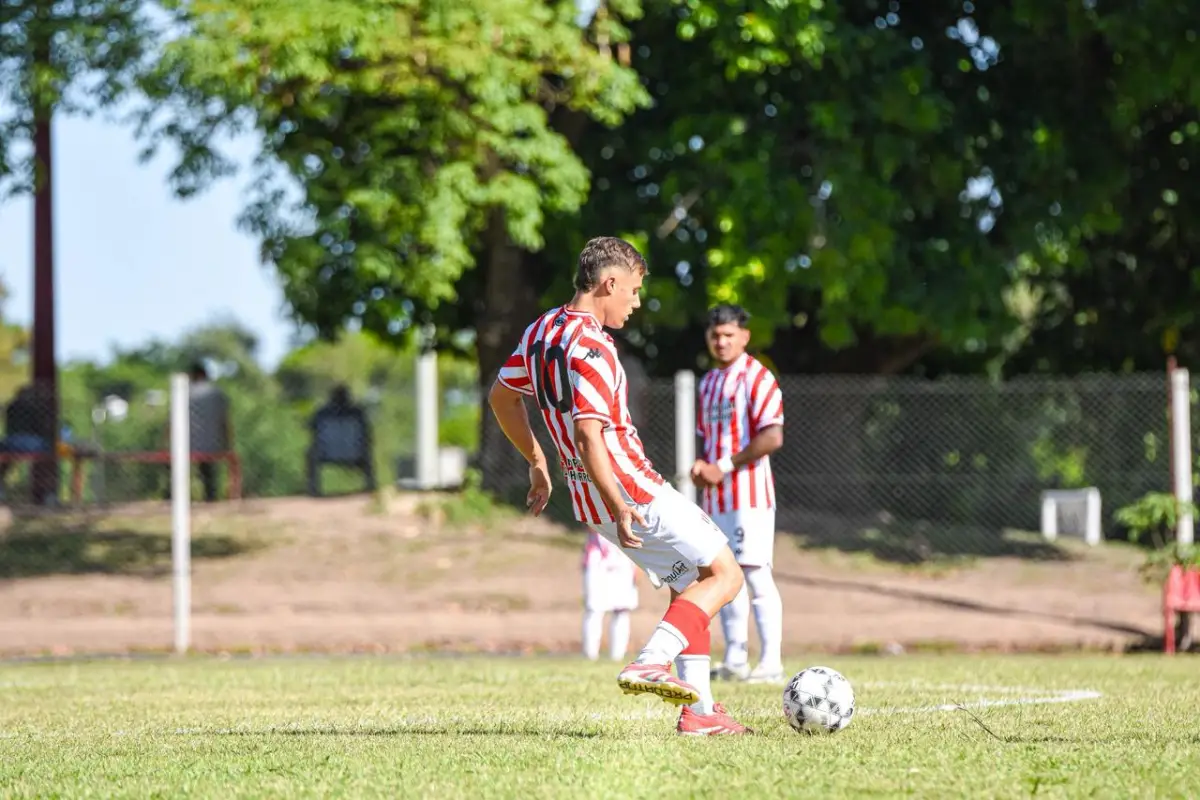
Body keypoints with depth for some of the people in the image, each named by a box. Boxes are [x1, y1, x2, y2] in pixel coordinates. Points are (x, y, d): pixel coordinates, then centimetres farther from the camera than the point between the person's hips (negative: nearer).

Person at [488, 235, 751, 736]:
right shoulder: (591, 348, -20)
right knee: (724, 574, -3)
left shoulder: (542, 330, 9)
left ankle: (698, 711, 9)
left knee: (690, 586, 17)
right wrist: (618, 506, -29)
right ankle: (650, 664, -21)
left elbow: (501, 397, 21)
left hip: (591, 502, 9)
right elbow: (588, 436, -28)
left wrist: (537, 463, 29)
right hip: (632, 491, -9)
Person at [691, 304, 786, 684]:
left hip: (749, 492, -8)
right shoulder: (708, 382, 17)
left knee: (755, 573, -10)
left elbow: (772, 438, -17)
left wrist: (724, 467, -17)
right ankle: (735, 661, 16)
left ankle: (771, 663, -9)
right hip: (716, 495, 8)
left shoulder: (756, 377, -8)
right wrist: (702, 467, 4)